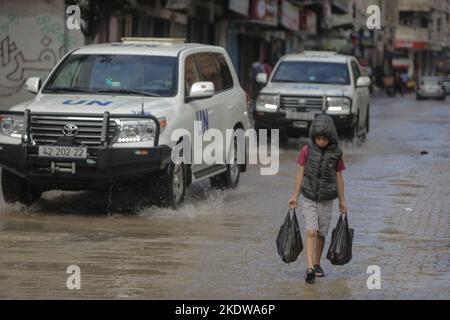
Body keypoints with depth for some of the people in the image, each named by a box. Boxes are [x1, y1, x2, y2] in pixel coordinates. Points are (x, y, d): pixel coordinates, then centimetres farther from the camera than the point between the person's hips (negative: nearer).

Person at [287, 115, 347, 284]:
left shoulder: (335, 154, -4)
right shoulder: (307, 151, -6)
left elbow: (338, 178, 3)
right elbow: (300, 174, 0)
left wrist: (342, 201, 7)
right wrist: (294, 196, 2)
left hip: (326, 200, 1)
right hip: (309, 198, -1)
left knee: (321, 233, 8)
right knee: (311, 232, -12)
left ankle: (317, 264, 25)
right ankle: (310, 268, -17)